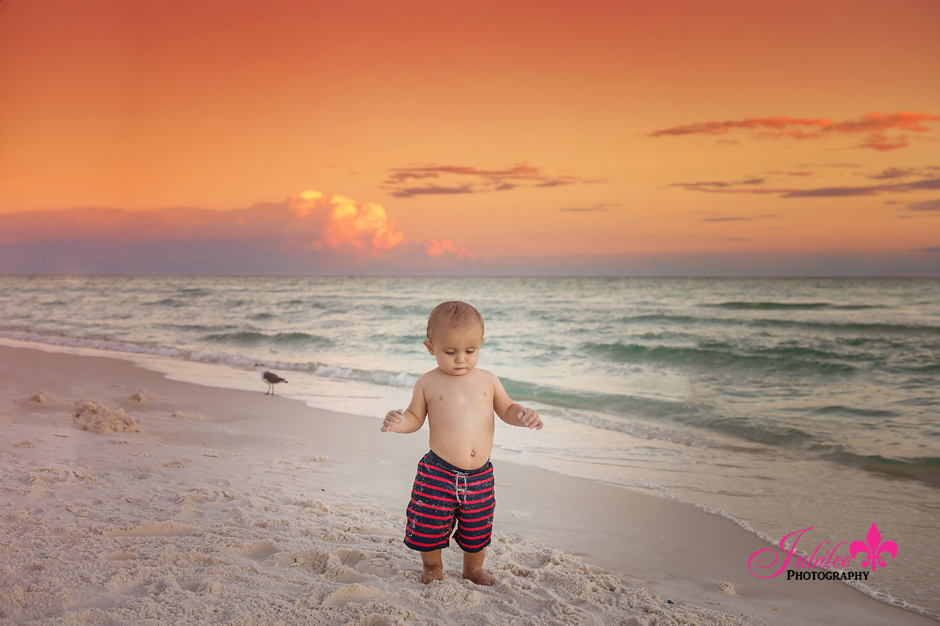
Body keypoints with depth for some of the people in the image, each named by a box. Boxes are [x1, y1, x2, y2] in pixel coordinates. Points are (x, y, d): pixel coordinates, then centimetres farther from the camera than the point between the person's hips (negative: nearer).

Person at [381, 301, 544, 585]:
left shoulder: (487, 380, 4)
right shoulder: (428, 383, -2)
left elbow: (507, 409, 14)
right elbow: (416, 417, 5)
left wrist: (523, 415, -7)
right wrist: (400, 423, -16)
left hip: (480, 475, 2)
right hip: (437, 473, -2)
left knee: (477, 529, 16)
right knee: (430, 526, 8)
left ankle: (473, 568, 42)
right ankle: (432, 566, 36)